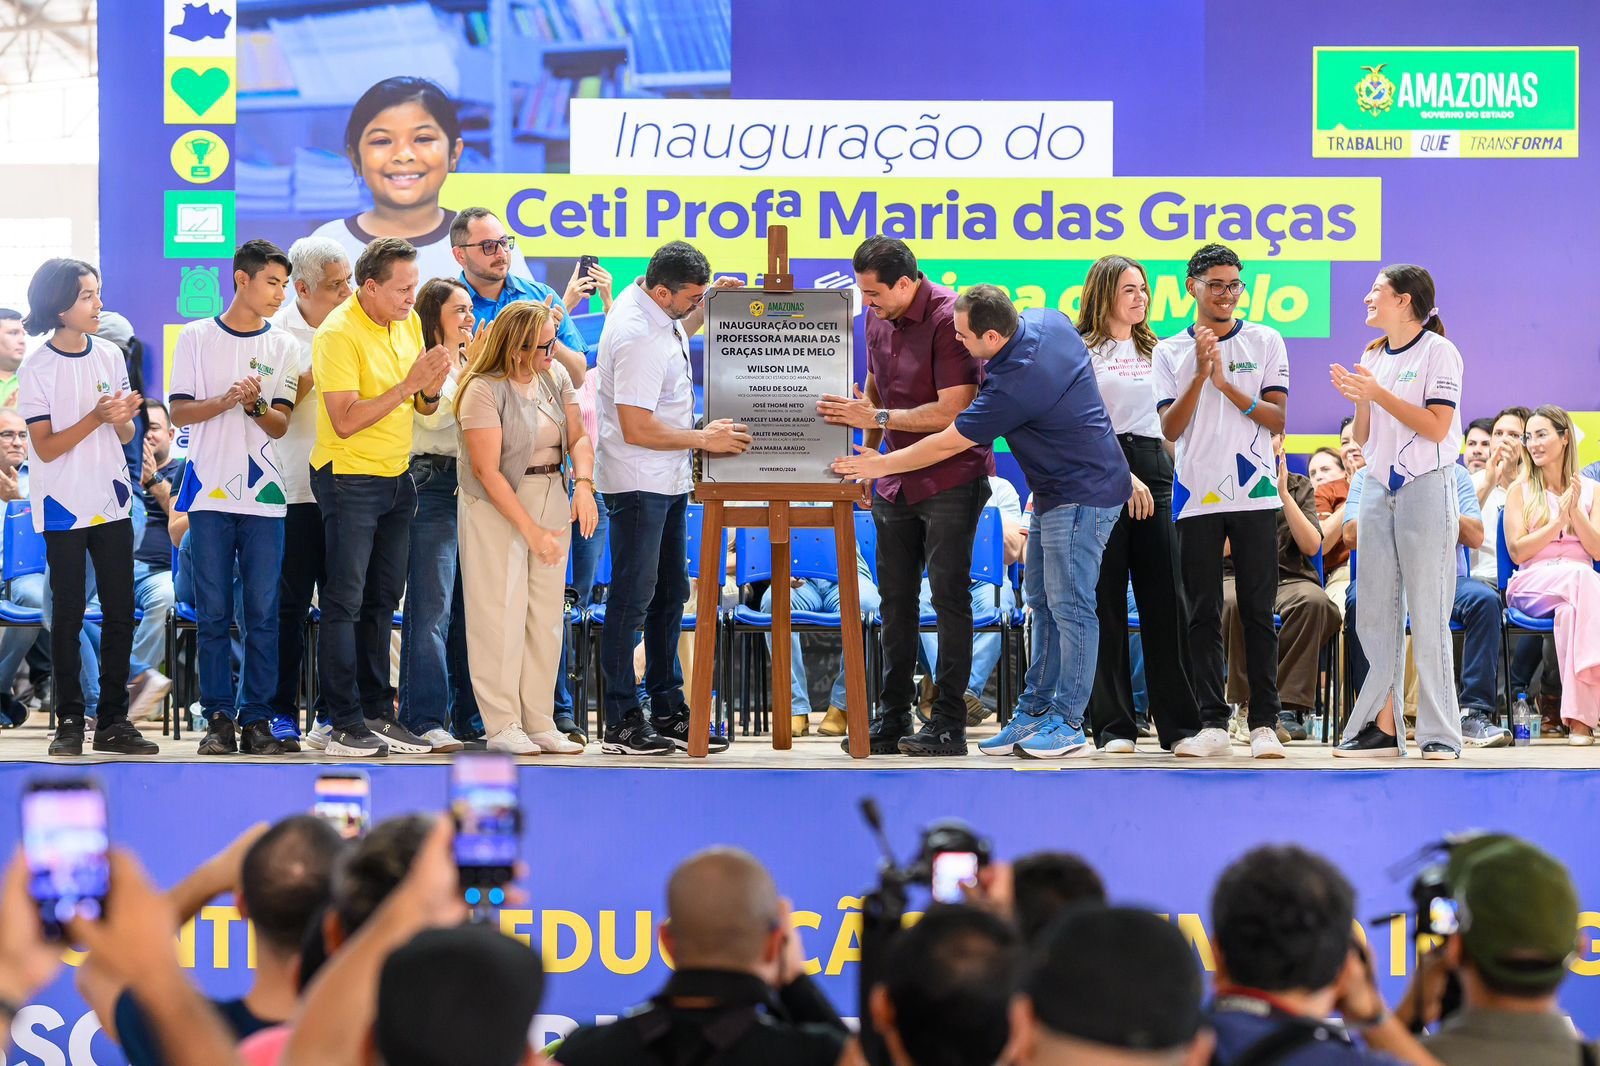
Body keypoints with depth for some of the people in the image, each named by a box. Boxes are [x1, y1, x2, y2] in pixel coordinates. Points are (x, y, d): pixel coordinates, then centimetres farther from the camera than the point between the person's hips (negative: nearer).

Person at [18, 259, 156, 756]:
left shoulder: (111, 356, 5)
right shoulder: (37, 369, -8)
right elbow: (46, 447, -11)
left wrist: (124, 417, -11)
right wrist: (95, 418, -22)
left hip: (111, 503, 4)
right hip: (64, 508, -4)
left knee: (120, 613, 3)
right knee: (69, 614, -1)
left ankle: (113, 721, 9)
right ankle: (70, 721, 6)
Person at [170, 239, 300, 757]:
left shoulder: (282, 347, 9)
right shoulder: (197, 337, 5)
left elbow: (280, 425, 4)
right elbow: (179, 411, 2)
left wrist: (255, 404, -17)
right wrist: (226, 400, -15)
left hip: (263, 497, 1)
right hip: (210, 493, -1)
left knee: (263, 614, -1)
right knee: (213, 613, 0)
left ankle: (257, 718, 4)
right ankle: (219, 717, 6)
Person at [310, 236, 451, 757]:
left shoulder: (408, 322, 5)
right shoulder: (339, 334, -17)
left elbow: (421, 406, 12)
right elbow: (345, 420, -23)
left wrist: (431, 389, -11)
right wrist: (407, 386, -24)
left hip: (397, 476, 8)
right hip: (349, 478, -8)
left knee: (383, 599, 11)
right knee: (345, 601, -4)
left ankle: (377, 713, 16)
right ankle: (344, 722, -1)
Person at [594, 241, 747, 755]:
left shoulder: (653, 304, 5)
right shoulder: (637, 337, -24)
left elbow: (678, 332, 32)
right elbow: (637, 429, -25)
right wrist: (704, 438, -16)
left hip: (669, 481, 10)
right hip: (638, 484, -10)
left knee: (671, 594, 13)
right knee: (632, 600, -4)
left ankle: (667, 712, 20)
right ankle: (621, 723, 2)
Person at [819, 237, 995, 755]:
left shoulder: (948, 318, -19)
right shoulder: (877, 318, 6)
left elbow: (954, 410, -23)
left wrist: (877, 417, -22)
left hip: (951, 477, -8)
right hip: (896, 478, 8)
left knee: (949, 598, -5)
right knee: (895, 600, 9)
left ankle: (948, 723, -1)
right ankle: (893, 717, 15)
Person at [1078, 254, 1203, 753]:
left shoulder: (1154, 351, 19)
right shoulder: (1083, 350, 2)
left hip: (1152, 469, 5)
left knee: (1164, 599, 1)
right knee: (1106, 601, -3)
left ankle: (1180, 722, 3)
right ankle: (1113, 725, 1)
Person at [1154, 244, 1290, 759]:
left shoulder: (1265, 341, 6)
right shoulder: (1170, 351, 8)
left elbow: (1278, 419, 0)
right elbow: (1170, 428, 0)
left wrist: (1226, 384, -11)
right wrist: (1200, 374, -12)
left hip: (1254, 494, -1)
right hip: (1197, 497, 1)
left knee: (1258, 612, 0)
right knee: (1203, 615, 2)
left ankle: (1265, 723, 2)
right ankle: (1212, 725, 5)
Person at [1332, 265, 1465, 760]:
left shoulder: (1438, 351, -6)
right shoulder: (1372, 357, 13)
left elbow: (1437, 426, -15)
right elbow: (1362, 438, 13)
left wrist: (1379, 393, -17)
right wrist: (1359, 399, -5)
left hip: (1427, 488, -7)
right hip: (1378, 489, 7)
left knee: (1428, 616, -6)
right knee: (1376, 613, 5)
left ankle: (1440, 733, -2)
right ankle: (1382, 724, 10)